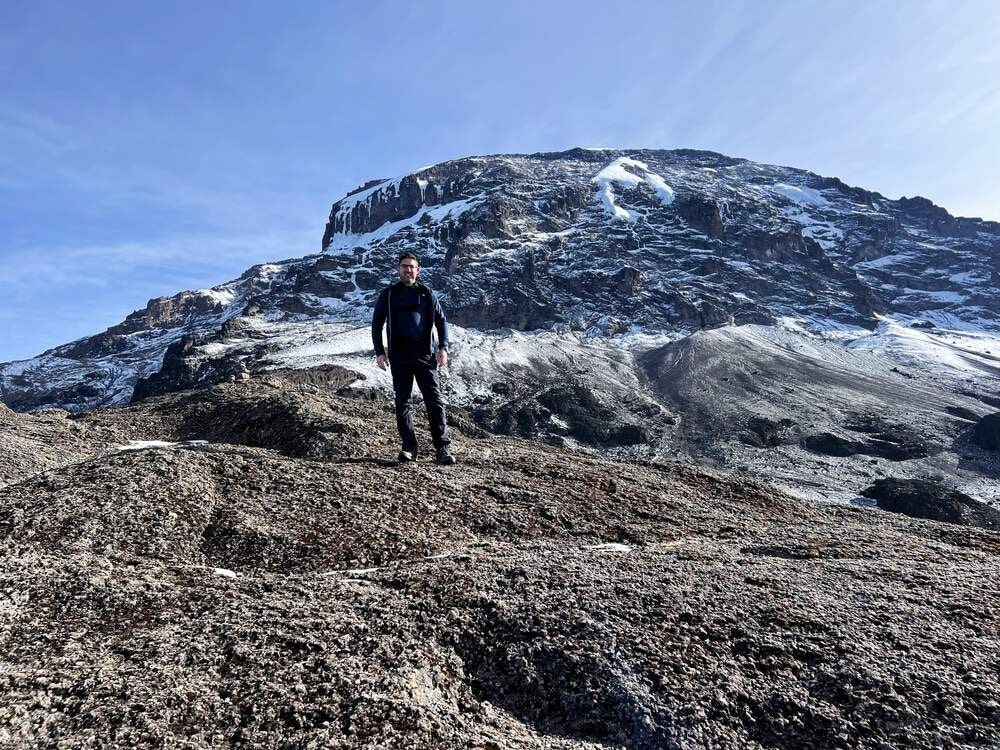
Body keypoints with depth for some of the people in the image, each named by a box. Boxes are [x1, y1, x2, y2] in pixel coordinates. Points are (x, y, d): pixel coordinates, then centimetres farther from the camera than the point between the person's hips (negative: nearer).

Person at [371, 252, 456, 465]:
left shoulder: (427, 294, 11)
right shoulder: (388, 294, 9)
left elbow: (441, 320, 14)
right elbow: (377, 323, 10)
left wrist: (443, 347, 1)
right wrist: (379, 351, -1)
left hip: (425, 354, 0)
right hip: (399, 356, 0)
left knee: (435, 401, -6)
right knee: (403, 403, 3)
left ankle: (443, 448, -5)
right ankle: (409, 448, 10)